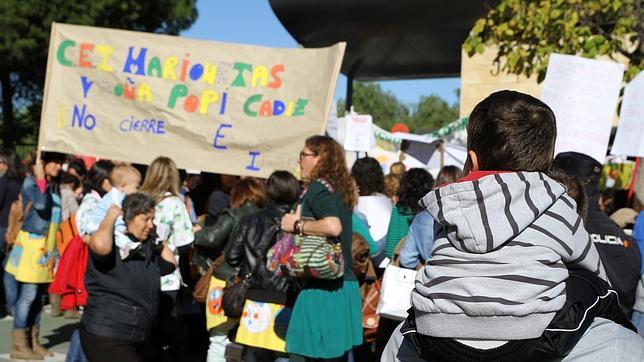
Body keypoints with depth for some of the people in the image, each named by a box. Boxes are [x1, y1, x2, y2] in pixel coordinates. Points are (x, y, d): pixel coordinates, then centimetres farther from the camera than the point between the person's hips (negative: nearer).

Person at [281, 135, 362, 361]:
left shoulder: (318, 187, -9)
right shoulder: (338, 188, 16)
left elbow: (333, 226, -27)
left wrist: (297, 225, -13)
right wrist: (301, 221, 12)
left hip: (323, 286, -9)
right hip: (343, 284, 9)